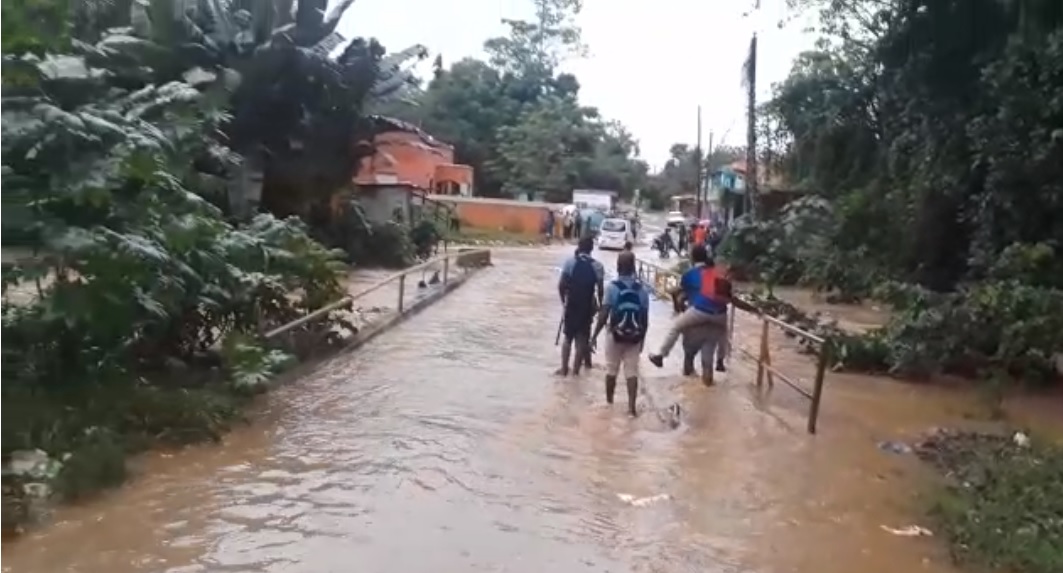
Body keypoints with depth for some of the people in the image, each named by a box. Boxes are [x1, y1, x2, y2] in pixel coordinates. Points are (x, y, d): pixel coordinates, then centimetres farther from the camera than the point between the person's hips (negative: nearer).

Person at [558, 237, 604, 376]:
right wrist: (600, 305, 7)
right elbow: (600, 289, -7)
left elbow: (561, 285, -6)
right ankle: (576, 368, 12)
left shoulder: (570, 262, -6)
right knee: (582, 338, 9)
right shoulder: (597, 266, -6)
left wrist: (563, 300, 9)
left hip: (571, 304, 0)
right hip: (587, 306, 0)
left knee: (568, 337, 12)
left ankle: (564, 368, 12)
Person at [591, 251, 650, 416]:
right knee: (632, 371, 6)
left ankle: (609, 402, 27)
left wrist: (594, 335, -7)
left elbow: (604, 314, -14)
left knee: (611, 370, 14)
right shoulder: (642, 288, -2)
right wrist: (642, 338, 14)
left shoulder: (612, 286, -11)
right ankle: (631, 406, 0)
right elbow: (645, 318, 2)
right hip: (634, 337, 2)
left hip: (615, 334, -2)